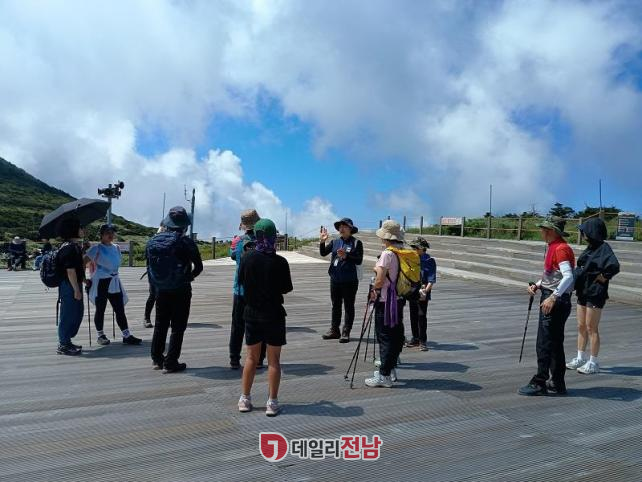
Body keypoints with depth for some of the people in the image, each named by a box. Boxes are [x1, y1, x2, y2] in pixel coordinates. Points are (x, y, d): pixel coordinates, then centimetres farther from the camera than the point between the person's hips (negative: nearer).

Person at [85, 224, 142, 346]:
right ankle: (100, 336, 19)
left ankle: (127, 336, 0)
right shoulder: (96, 248, -7)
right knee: (100, 310, 6)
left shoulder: (116, 247, 10)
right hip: (100, 282, -5)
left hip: (114, 282, 5)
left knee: (120, 310, 1)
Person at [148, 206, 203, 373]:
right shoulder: (186, 242, -14)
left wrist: (155, 287, 15)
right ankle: (170, 363, 6)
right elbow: (198, 267, -9)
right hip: (180, 291, -5)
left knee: (160, 325, 18)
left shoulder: (153, 241, 1)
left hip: (161, 290, 5)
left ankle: (157, 359, 25)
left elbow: (148, 267, 6)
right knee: (177, 327, 4)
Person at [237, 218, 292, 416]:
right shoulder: (280, 262, -15)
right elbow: (287, 288, -5)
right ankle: (272, 403, 9)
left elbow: (241, 281, 7)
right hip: (273, 314, -3)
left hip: (252, 313, 3)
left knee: (251, 357, 15)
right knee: (274, 360, 6)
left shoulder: (247, 258, -6)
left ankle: (244, 399, 19)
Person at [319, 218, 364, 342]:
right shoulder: (335, 242, 9)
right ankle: (334, 330, 24)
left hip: (350, 281, -5)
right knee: (336, 305, 14)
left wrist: (346, 256, -25)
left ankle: (346, 332, 10)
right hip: (335, 279, 5)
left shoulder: (356, 243, -5)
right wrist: (322, 242, -10)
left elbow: (359, 261, -13)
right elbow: (323, 253, 4)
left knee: (349, 306, 4)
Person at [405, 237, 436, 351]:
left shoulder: (430, 261, -6)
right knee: (413, 316, 11)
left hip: (423, 292, -5)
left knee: (422, 316, -4)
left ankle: (423, 341, 4)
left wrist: (426, 290, -23)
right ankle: (415, 338, 23)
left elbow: (432, 279, -10)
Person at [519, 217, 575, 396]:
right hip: (551, 299, 10)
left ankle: (540, 383, 2)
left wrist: (553, 297, -32)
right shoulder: (553, 247, 15)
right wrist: (537, 285, 8)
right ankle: (557, 384, 23)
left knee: (545, 344, -5)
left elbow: (568, 276, -27)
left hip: (556, 302, -10)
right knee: (554, 344, 15)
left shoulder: (561, 249, -16)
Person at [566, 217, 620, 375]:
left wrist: (603, 277, -19)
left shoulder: (604, 248, -16)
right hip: (583, 292, 9)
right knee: (581, 327, 13)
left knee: (591, 328, 0)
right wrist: (577, 283, 8)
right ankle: (580, 359, 24)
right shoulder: (590, 248, 11)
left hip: (595, 294, -9)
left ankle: (593, 363, 11)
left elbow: (614, 266, -32)